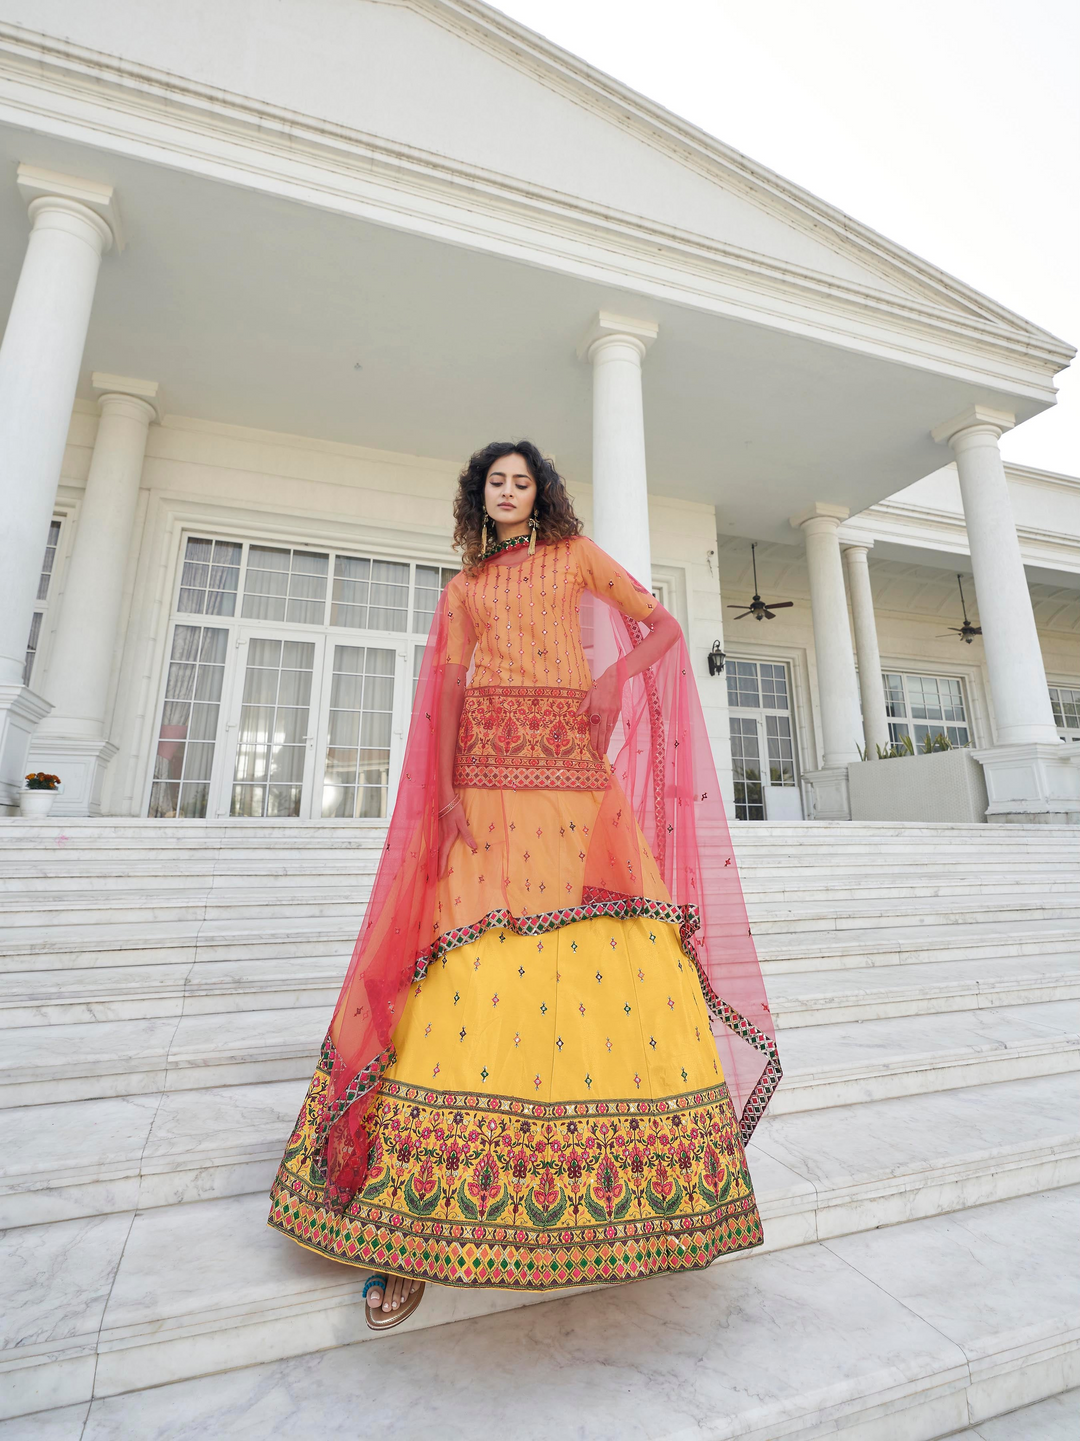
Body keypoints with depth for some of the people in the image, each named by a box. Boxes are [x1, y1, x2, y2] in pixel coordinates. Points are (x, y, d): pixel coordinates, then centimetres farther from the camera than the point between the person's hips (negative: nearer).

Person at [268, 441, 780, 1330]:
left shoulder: (577, 556, 21)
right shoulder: (462, 589, 22)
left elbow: (666, 626, 16)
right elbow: (445, 690, 8)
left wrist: (617, 677, -5)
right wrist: (446, 790, -7)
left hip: (574, 766, 0)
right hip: (487, 768, 1)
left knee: (620, 960, -6)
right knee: (473, 965, -8)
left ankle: (644, 1185, 13)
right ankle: (421, 1221, 1)